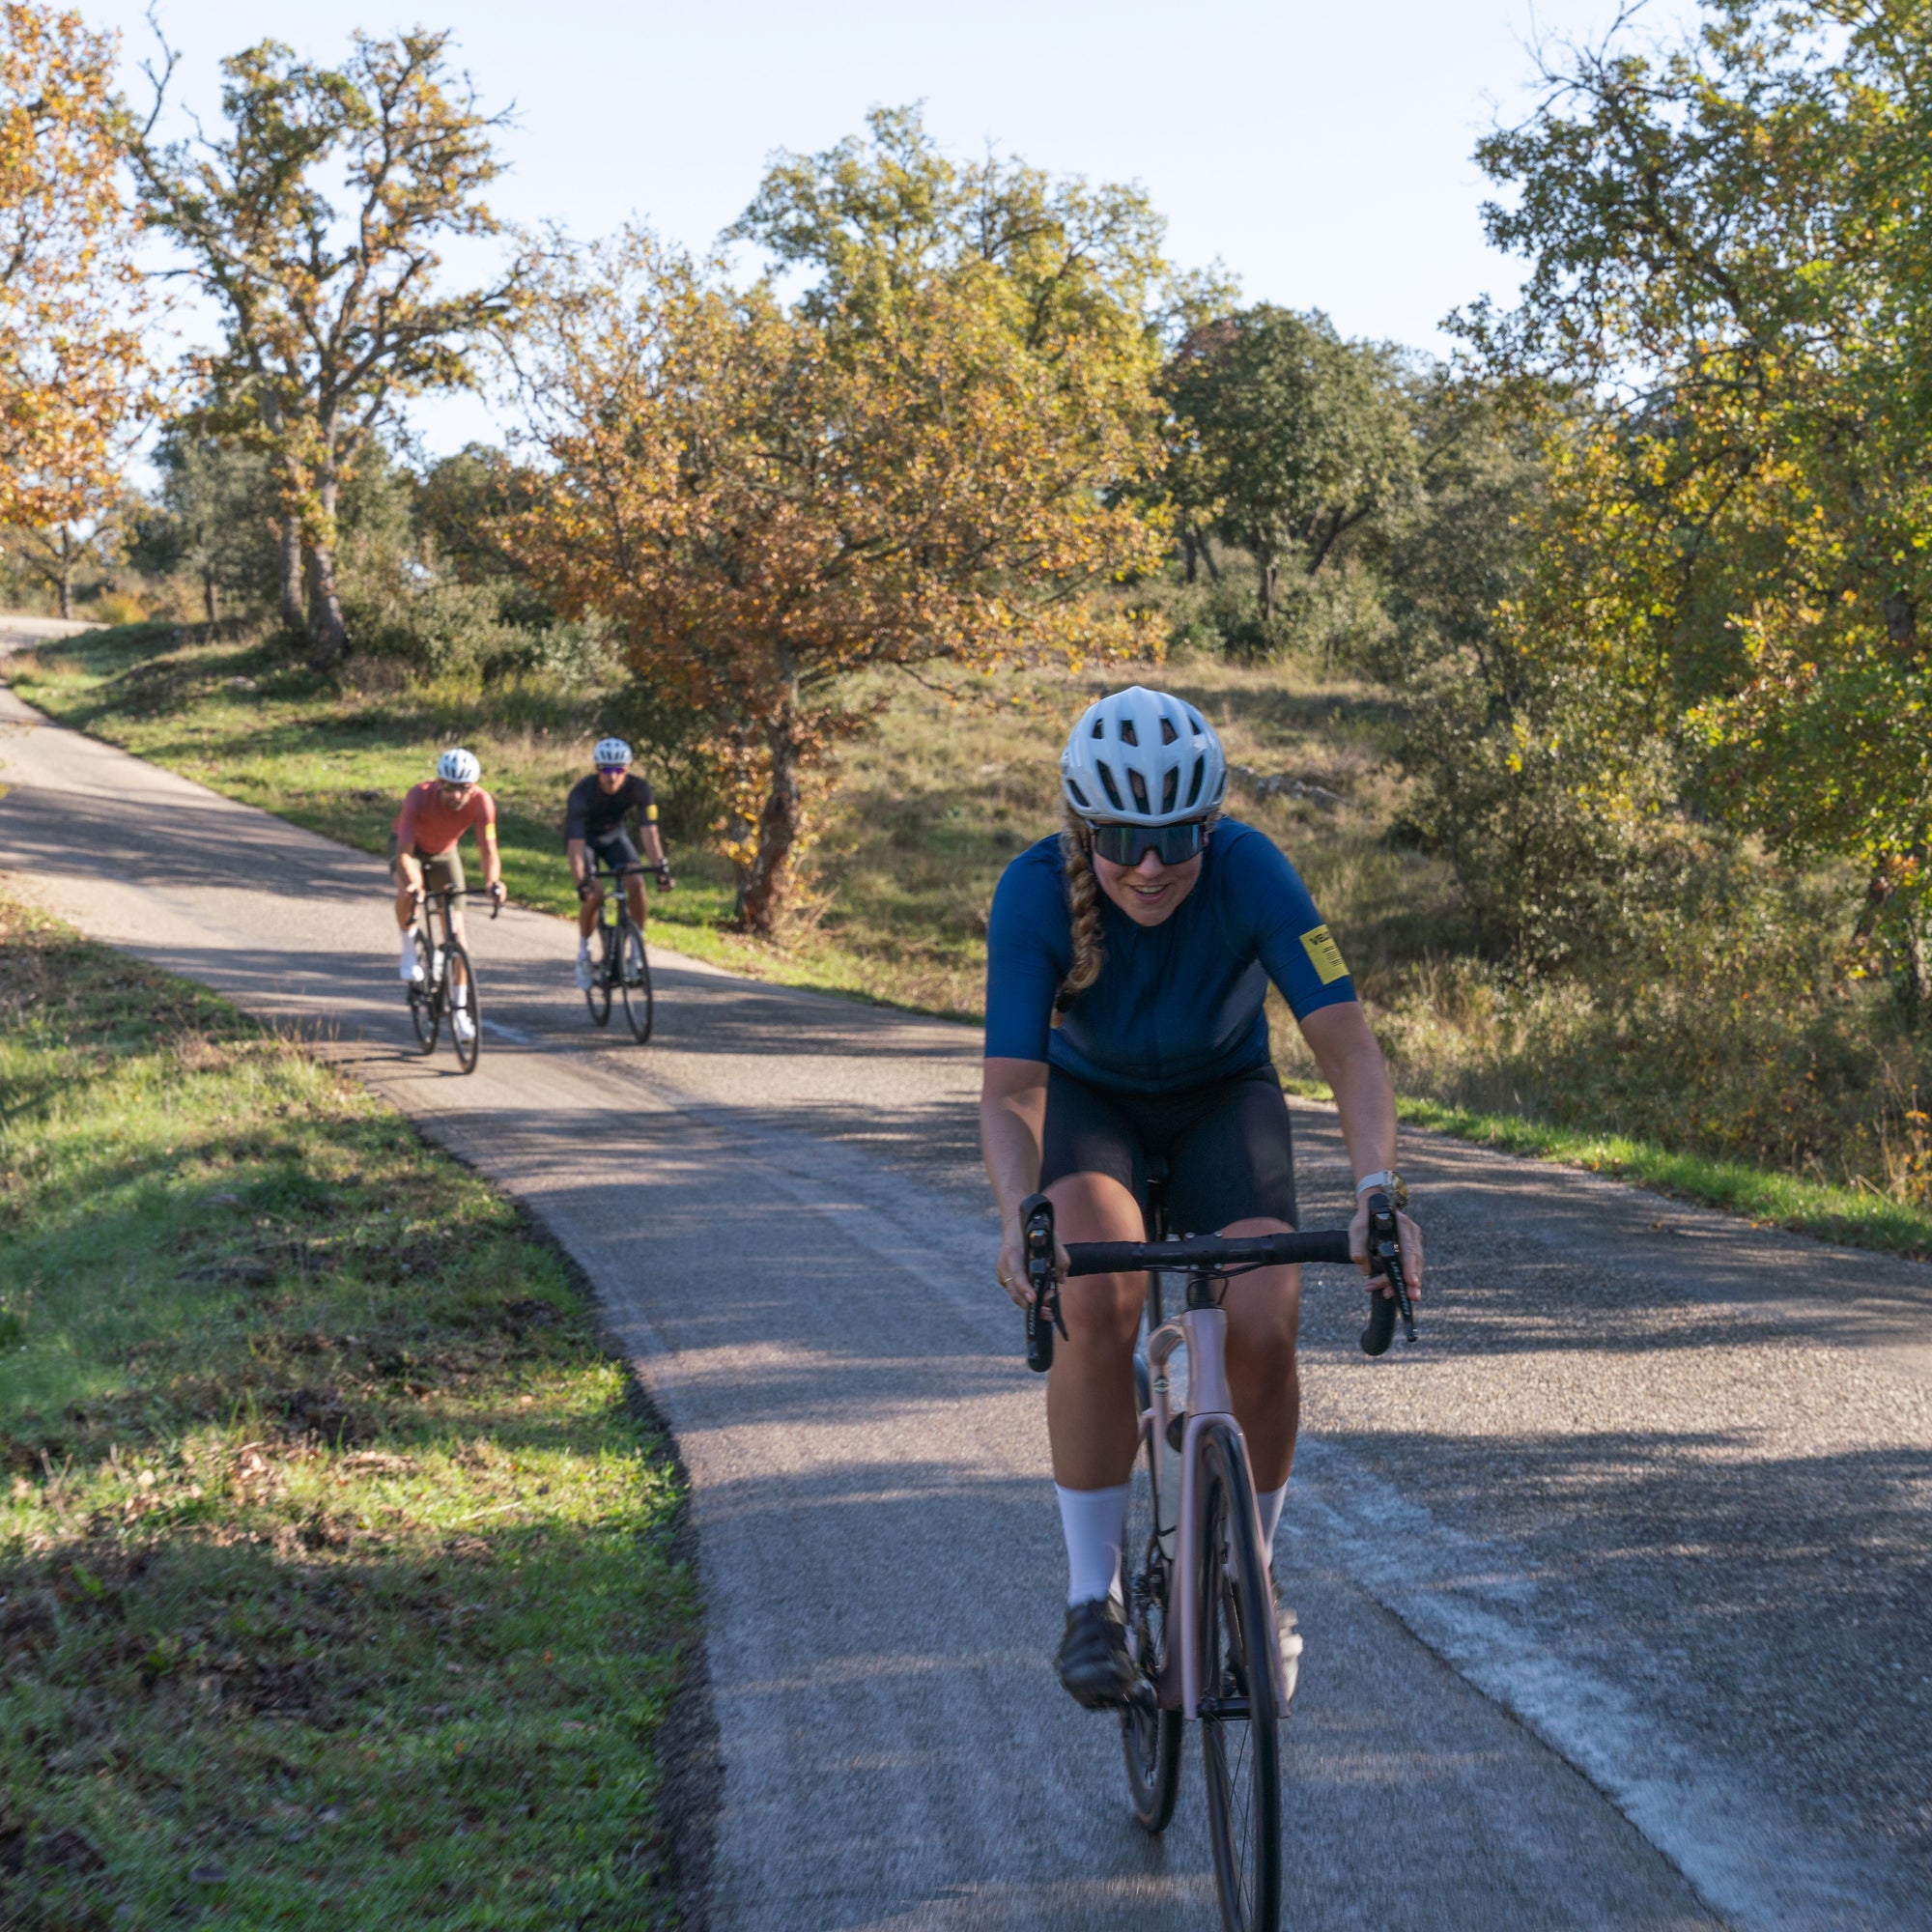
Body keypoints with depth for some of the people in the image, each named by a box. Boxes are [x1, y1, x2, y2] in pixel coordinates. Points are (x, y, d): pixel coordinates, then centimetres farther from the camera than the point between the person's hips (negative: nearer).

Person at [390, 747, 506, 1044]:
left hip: (444, 852, 2)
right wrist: (412, 884, -59)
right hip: (410, 848, -2)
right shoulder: (419, 797, -37)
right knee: (408, 893, -36)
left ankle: (459, 1008, 2)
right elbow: (404, 852, -41)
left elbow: (488, 851, -32)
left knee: (456, 929, -5)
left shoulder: (482, 802, -30)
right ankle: (410, 948, -9)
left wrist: (493, 881, -53)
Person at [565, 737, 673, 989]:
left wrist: (661, 867, -44)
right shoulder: (582, 793, -34)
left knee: (636, 884, -23)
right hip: (585, 838, -2)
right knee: (593, 895, -24)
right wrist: (581, 882, -49)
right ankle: (583, 951, 1)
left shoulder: (638, 788, -26)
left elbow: (649, 830, -30)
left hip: (614, 835, 2)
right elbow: (575, 843, -37)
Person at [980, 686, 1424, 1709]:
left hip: (1223, 1096, 1)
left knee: (1262, 1333, -20)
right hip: (1087, 1097, -1)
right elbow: (1010, 1088, -32)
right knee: (1097, 1301, -29)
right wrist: (1020, 1216, -51)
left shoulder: (1251, 872, -30)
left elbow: (1345, 1043, -34)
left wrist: (1377, 1188, -51)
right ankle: (1091, 1597, -14)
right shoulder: (1035, 892, -30)